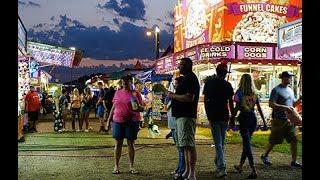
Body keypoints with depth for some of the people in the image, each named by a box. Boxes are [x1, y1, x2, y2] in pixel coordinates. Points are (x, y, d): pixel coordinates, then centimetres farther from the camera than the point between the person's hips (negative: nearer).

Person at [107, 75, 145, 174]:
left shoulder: (136, 93, 1)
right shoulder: (117, 93, 9)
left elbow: (142, 108, 2)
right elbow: (113, 107, 14)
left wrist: (138, 105, -19)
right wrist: (109, 119, 11)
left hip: (132, 122, -2)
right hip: (118, 121, 2)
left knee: (131, 144, 5)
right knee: (118, 144, 5)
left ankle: (131, 166, 14)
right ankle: (116, 166, 15)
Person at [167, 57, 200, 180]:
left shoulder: (190, 78, -12)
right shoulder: (187, 78, 20)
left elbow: (189, 98, -23)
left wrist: (173, 96, -14)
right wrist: (172, 95, 13)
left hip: (187, 116, -11)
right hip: (182, 115, 11)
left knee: (189, 145, -9)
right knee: (186, 145, 14)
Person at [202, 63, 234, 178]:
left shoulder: (208, 83, 2)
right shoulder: (227, 85, 0)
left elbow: (205, 100, 4)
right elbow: (230, 102, 1)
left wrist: (207, 114, 13)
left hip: (213, 115, -1)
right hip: (224, 115, 1)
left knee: (218, 142, -2)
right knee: (221, 142, 15)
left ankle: (222, 167, -12)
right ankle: (218, 164, 27)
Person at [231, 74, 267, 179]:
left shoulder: (240, 93, -7)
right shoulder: (254, 94, 7)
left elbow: (236, 108, -12)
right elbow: (259, 109, 8)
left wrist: (232, 119, -6)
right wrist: (264, 121, 13)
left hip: (244, 118, -5)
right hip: (253, 118, 5)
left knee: (247, 143, -4)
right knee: (246, 142, 17)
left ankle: (253, 170, -11)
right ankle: (240, 165, 31)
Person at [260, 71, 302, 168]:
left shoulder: (290, 90, 15)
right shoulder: (276, 90, -9)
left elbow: (293, 104, 21)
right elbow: (271, 104, -16)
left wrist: (300, 99, 3)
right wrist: (284, 107, -24)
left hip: (289, 119, 7)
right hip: (278, 120, -7)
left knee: (294, 140, 2)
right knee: (274, 141, 3)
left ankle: (294, 161, 10)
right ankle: (264, 156, 23)